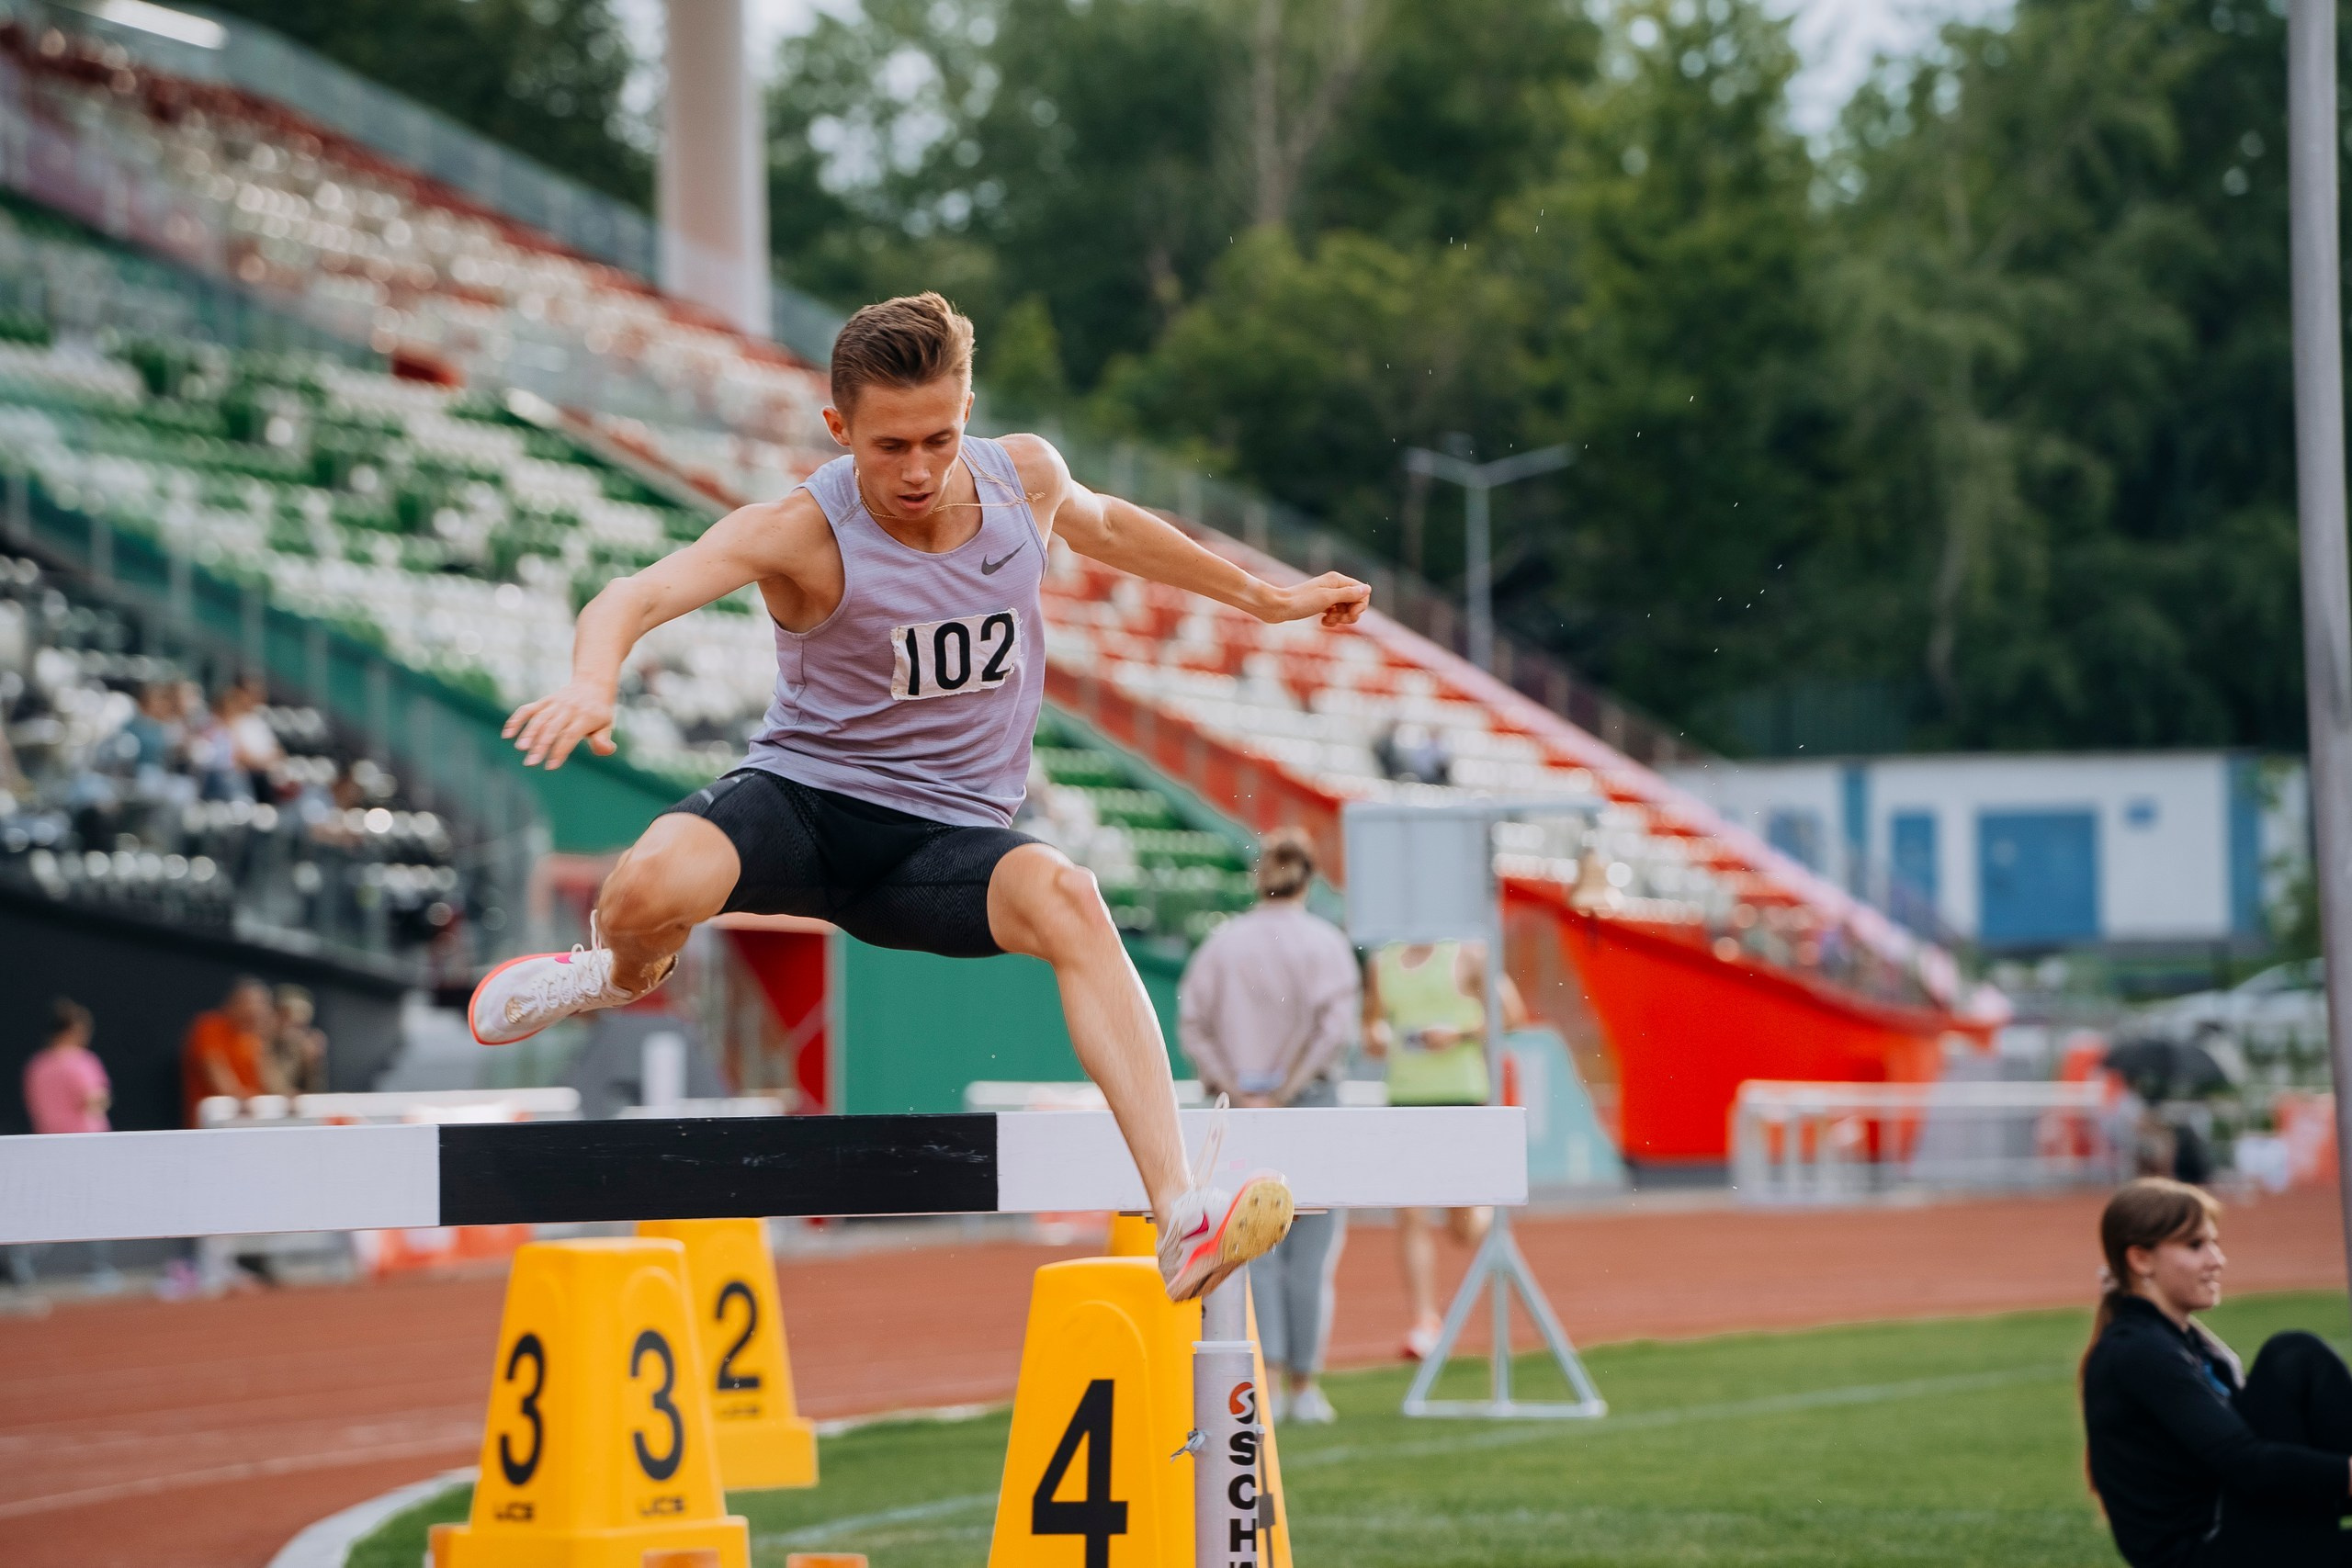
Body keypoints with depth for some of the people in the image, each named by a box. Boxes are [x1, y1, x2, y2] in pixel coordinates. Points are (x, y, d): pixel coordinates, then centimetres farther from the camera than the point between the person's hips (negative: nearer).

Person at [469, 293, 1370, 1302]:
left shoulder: (1026, 476, 0)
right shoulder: (802, 532, -16)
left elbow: (1105, 526, 25)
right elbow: (634, 598, -30)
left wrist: (1262, 598, 35)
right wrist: (592, 687, -52)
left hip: (946, 836, 2)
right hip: (802, 797, -2)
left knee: (1065, 900, -33)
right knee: (651, 887, -34)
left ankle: (1181, 1218, -40)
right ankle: (625, 976, 9)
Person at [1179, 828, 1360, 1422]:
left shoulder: (1222, 943, 5)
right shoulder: (1325, 943, -3)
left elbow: (1192, 1024, -2)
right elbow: (1335, 1027, -14)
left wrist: (1237, 1093, -5)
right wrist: (1287, 1091, -11)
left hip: (1240, 1106, 2)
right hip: (1310, 1103, -2)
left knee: (1254, 1245, 5)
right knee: (1311, 1249, 4)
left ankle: (1264, 1378, -7)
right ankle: (1304, 1386, 4)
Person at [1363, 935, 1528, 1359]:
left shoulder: (1468, 955, -2)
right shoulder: (1382, 962, 11)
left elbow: (1512, 1014, -2)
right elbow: (1372, 1019, 25)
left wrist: (1460, 1032, -15)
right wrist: (1373, 1038, 2)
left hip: (1462, 1096, -3)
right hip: (1405, 1100, 3)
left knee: (1463, 1228, 1)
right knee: (1411, 1216, -8)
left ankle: (1492, 1215, 37)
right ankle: (1425, 1321, -5)